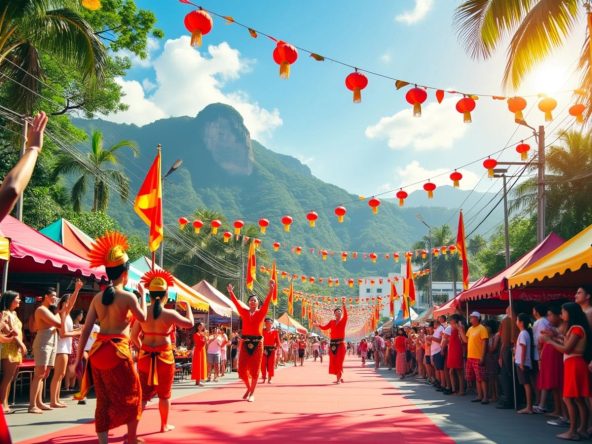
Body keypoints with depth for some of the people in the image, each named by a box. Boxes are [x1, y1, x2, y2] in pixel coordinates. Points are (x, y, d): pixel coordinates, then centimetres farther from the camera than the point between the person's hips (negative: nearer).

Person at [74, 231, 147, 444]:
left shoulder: (97, 297, 6)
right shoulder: (128, 296, -9)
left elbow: (86, 329, 4)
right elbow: (142, 318, 7)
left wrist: (79, 357, 7)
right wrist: (142, 294, 18)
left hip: (98, 350, 6)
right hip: (117, 350, -5)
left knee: (103, 399, 12)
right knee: (131, 394, 12)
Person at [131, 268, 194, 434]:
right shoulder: (170, 314, -12)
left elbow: (134, 336, 1)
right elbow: (190, 323, -1)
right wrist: (187, 306, 14)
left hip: (145, 356, 2)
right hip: (164, 356, -2)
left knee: (143, 392, 9)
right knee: (164, 393, 14)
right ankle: (164, 425, 26)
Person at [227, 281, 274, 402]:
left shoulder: (261, 312, 5)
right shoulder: (244, 312, 9)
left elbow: (267, 302, -8)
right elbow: (236, 303, -2)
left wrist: (271, 289, -21)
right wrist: (231, 292, -15)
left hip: (257, 343, -2)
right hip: (245, 342, 2)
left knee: (255, 369, 1)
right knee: (242, 369, 3)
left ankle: (252, 393, 12)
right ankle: (248, 388, 28)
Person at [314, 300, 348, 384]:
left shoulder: (343, 321, 1)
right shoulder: (332, 322, 11)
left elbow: (345, 315, -19)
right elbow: (325, 327, 3)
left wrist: (343, 305, -32)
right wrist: (318, 325, -15)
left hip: (340, 343, -4)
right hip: (332, 343, 4)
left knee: (339, 362, -7)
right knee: (333, 362, 7)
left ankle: (339, 378, -6)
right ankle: (340, 377, 19)